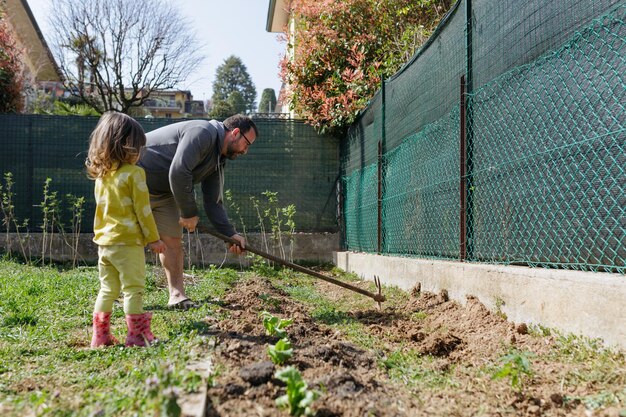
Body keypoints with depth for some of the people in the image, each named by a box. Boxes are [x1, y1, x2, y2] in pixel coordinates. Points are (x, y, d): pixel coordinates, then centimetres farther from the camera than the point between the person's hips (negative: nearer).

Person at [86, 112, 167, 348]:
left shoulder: (100, 174, 8)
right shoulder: (134, 173, -12)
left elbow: (102, 208, 15)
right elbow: (143, 210, -11)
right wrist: (153, 238, -4)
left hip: (104, 241, 7)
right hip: (128, 242, -7)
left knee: (107, 290, 15)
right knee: (133, 289, 1)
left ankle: (100, 337, 19)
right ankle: (137, 335, 4)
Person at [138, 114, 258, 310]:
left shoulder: (218, 161, 7)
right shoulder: (203, 133, -23)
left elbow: (213, 203, 7)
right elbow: (178, 172, -31)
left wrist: (230, 234, -4)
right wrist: (189, 213, -22)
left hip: (163, 191, 9)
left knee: (173, 240, 3)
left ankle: (177, 296, 6)